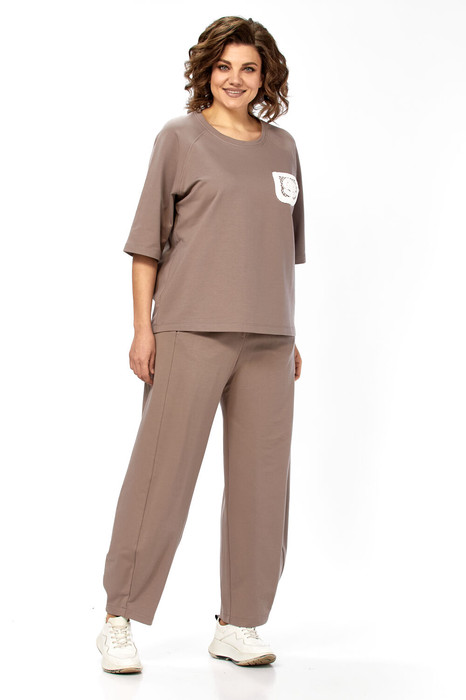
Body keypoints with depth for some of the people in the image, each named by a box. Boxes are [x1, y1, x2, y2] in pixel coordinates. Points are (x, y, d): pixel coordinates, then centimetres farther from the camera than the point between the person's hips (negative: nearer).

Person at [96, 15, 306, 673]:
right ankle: (119, 618, 5)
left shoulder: (283, 148, 15)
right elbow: (148, 240, 1)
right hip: (190, 330, -4)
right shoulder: (180, 139, 3)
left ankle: (238, 625, 15)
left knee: (260, 481, 4)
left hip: (267, 337, 5)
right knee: (162, 468, -6)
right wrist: (142, 329, -5)